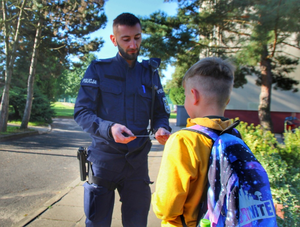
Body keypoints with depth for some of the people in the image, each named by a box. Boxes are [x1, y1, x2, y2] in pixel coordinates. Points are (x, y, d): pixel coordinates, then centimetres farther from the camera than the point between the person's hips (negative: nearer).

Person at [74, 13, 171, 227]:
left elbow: (161, 114, 9)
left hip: (138, 159, 3)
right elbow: (81, 112, -7)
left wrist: (162, 129, -14)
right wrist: (109, 128, -26)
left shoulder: (150, 73, 8)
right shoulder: (98, 69, -1)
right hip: (104, 157, -2)